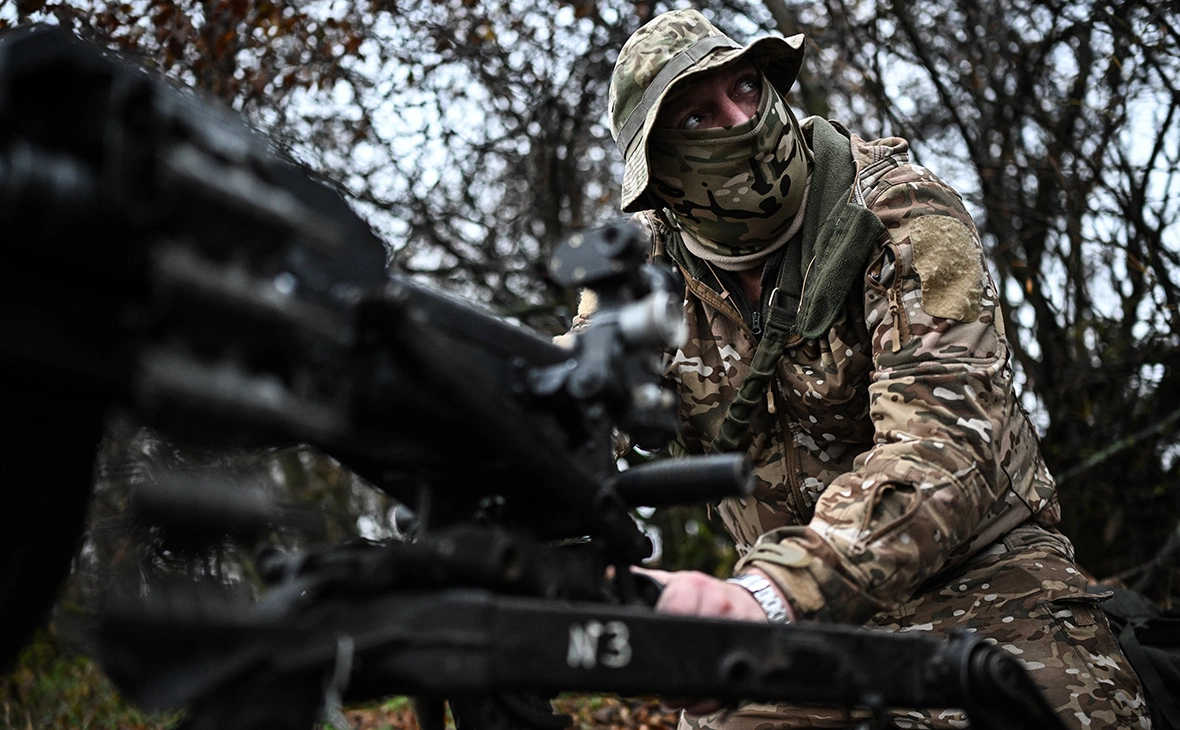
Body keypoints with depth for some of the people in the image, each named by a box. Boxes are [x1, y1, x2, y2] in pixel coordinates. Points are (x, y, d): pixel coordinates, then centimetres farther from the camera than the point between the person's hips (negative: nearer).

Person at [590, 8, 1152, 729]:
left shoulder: (901, 211, -17)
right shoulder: (648, 257, -3)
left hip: (975, 579, -3)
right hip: (790, 596, 3)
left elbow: (948, 438, -30)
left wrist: (770, 592, -46)